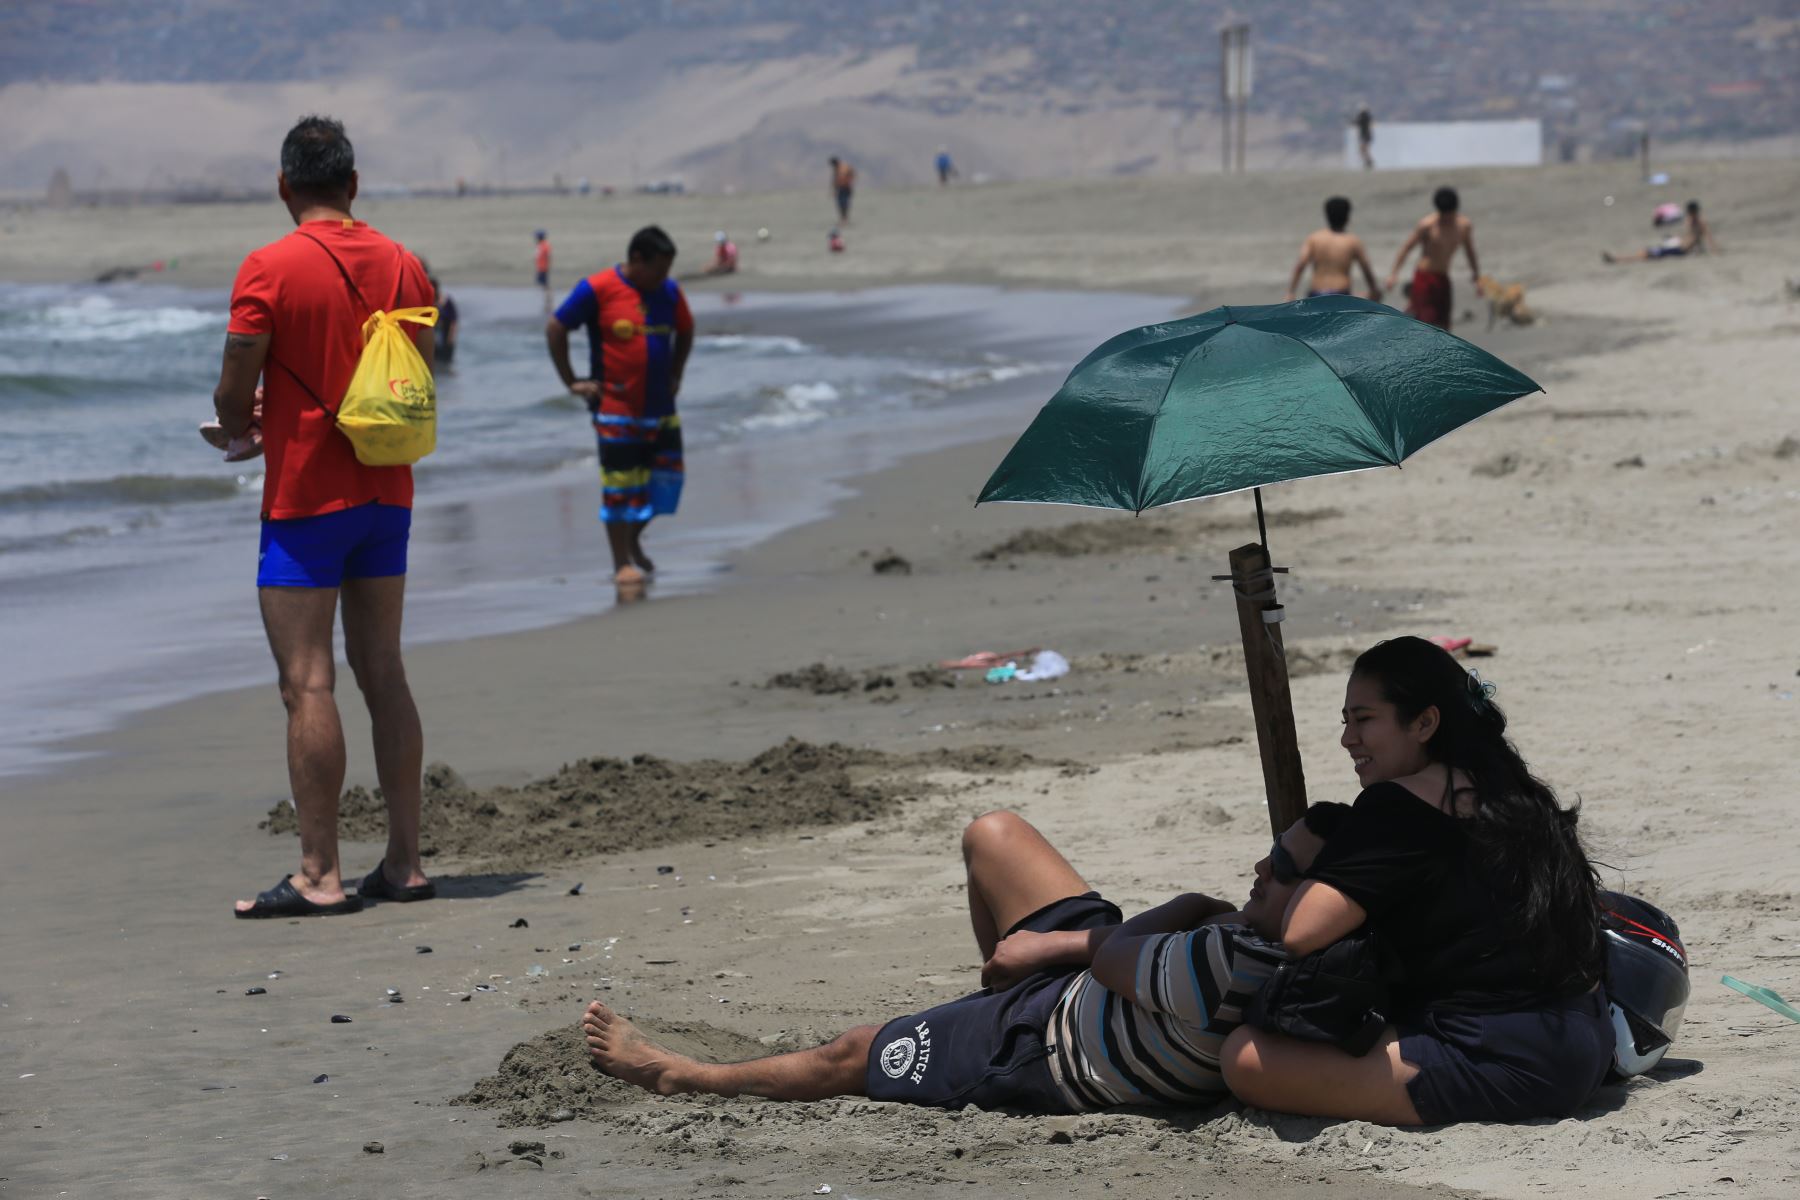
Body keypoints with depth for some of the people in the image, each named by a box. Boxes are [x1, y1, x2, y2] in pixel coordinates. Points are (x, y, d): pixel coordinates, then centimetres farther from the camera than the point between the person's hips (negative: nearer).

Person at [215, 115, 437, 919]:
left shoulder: (269, 269, -12)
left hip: (305, 494, -6)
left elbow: (234, 394, -12)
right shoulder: (400, 264, 6)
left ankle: (319, 875, -6)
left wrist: (240, 426, 10)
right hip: (386, 491, 6)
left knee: (307, 684, -4)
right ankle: (404, 862, 11)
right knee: (382, 673, 11)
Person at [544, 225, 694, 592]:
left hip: (661, 407, 6)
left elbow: (685, 331, 23)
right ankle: (622, 562, 7)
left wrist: (675, 375, 12)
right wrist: (572, 382, -8)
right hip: (616, 408, -5)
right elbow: (555, 330, -6)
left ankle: (633, 539, 29)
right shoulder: (597, 290, -11)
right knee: (620, 485, -2)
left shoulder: (669, 291, 5)